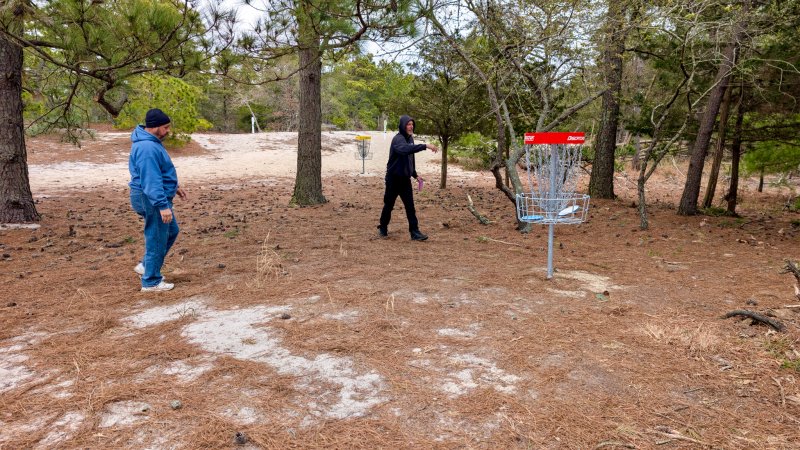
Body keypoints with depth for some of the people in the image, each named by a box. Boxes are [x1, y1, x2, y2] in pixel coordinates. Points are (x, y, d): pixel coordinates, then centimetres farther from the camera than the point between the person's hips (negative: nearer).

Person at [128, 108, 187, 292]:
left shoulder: (151, 142, 11)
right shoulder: (147, 148, -23)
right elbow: (151, 180, -28)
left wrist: (174, 186, 27)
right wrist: (163, 206, -30)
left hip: (155, 196, 11)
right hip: (151, 199, -11)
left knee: (172, 231, 21)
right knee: (157, 239, -1)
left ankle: (146, 266, 29)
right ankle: (151, 282, 11)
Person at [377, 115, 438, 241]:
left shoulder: (410, 138, 8)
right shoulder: (398, 139, -17)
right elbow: (406, 149, -40)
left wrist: (415, 175, 19)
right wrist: (425, 146, -45)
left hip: (405, 178, 6)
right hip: (394, 178, -6)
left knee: (410, 206, 1)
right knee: (389, 205, 8)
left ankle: (415, 232, 2)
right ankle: (383, 228, 26)